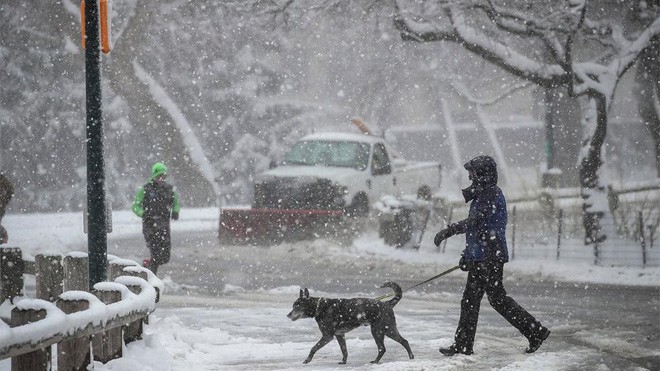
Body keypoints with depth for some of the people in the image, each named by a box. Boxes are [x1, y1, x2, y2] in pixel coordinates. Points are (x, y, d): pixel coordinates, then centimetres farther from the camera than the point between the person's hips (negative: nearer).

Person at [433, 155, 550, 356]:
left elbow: (475, 221, -23)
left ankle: (536, 330, -2)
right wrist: (467, 254, 25)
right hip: (480, 257, 10)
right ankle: (463, 345, 12)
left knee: (497, 298, -9)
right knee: (470, 300, 9)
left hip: (491, 256, -10)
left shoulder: (492, 194, -13)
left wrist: (448, 231, -24)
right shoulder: (482, 194, 19)